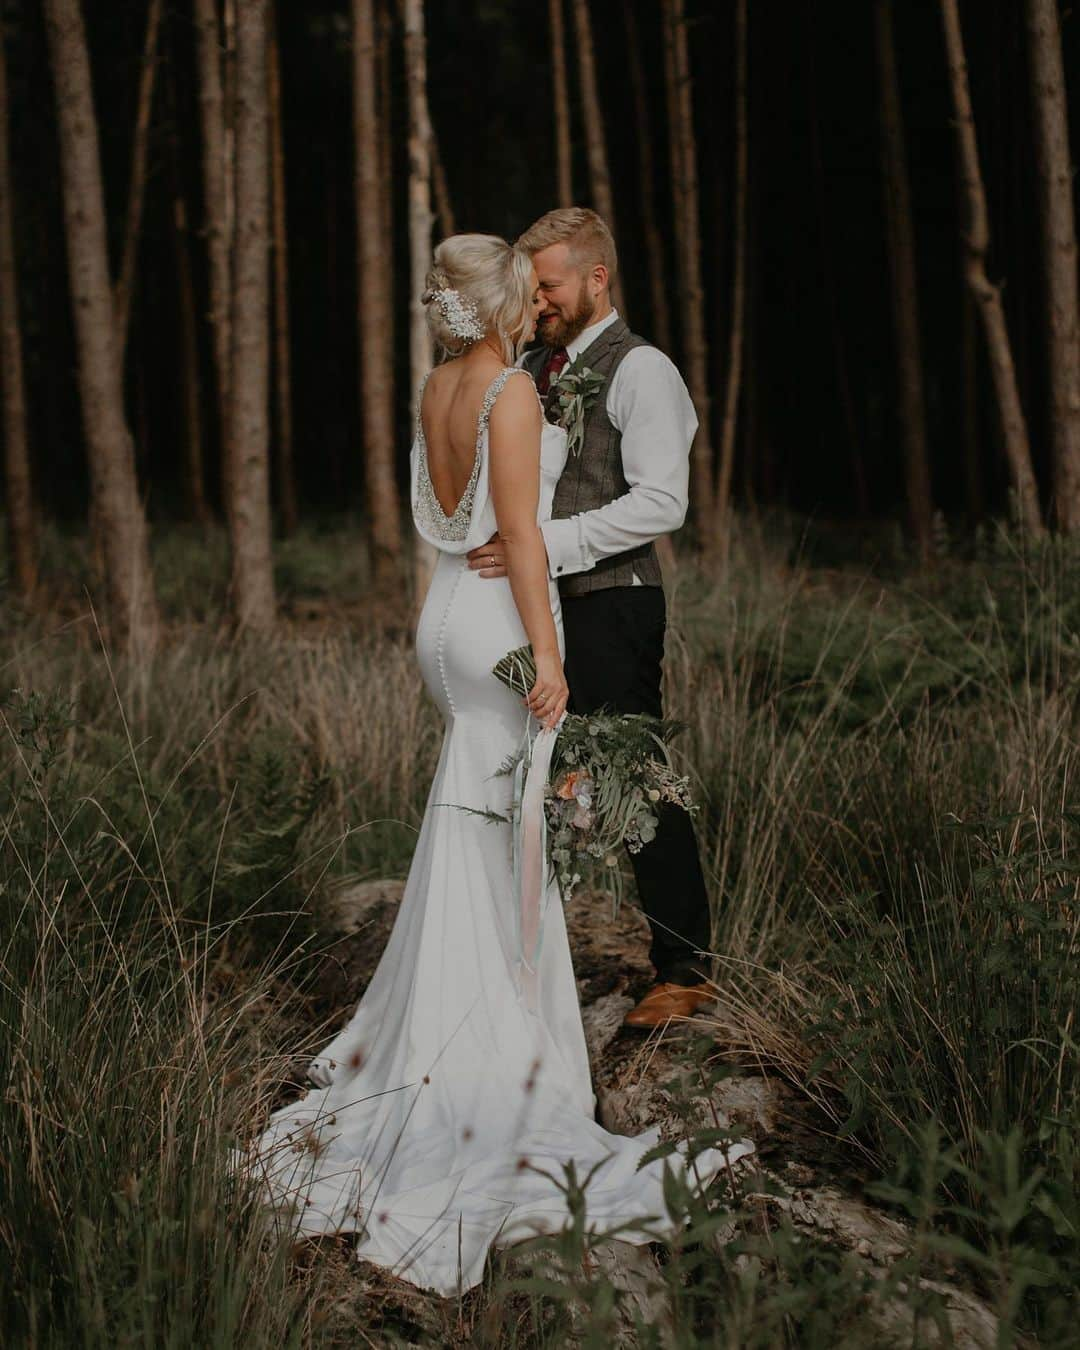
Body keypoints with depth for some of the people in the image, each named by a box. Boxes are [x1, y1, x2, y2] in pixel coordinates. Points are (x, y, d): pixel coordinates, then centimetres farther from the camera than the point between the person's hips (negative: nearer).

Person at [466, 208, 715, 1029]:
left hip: (612, 608, -7)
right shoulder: (533, 370, 16)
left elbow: (661, 503, -20)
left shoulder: (639, 370, -8)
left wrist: (547, 544, -25)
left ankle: (685, 969, 9)